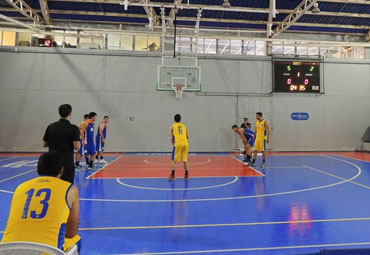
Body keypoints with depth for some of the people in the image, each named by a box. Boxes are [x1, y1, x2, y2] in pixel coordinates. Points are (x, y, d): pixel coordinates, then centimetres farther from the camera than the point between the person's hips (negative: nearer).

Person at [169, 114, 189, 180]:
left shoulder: (172, 126, 11)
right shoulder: (184, 125, 20)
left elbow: (172, 138, 4)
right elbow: (187, 137, 15)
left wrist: (173, 144, 19)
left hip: (178, 143, -3)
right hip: (185, 143, 3)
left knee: (173, 160, 6)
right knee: (184, 159, 16)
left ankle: (172, 175, -3)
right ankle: (186, 174, 21)